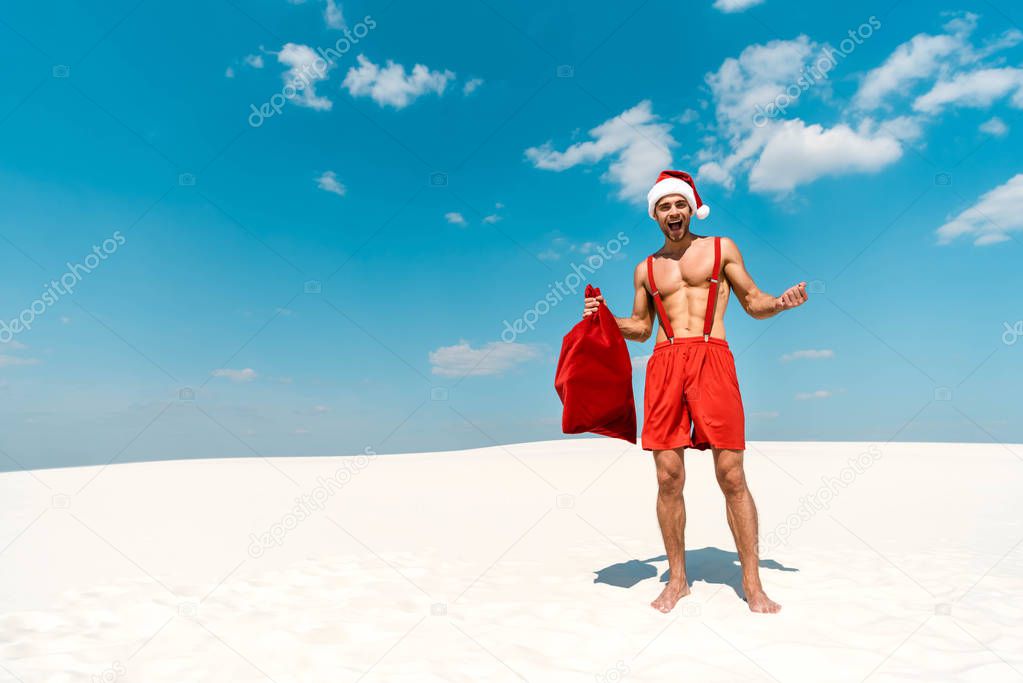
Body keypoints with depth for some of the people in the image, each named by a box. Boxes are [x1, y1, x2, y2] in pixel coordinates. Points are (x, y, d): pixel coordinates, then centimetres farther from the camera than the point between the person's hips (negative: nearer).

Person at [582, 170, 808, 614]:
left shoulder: (721, 248, 15)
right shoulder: (646, 269, 20)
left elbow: (754, 303, 14)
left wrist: (782, 302, -7)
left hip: (712, 359, -2)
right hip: (664, 364, 2)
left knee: (732, 476, -4)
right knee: (668, 478, 1)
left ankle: (752, 582, 11)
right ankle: (677, 580, 16)